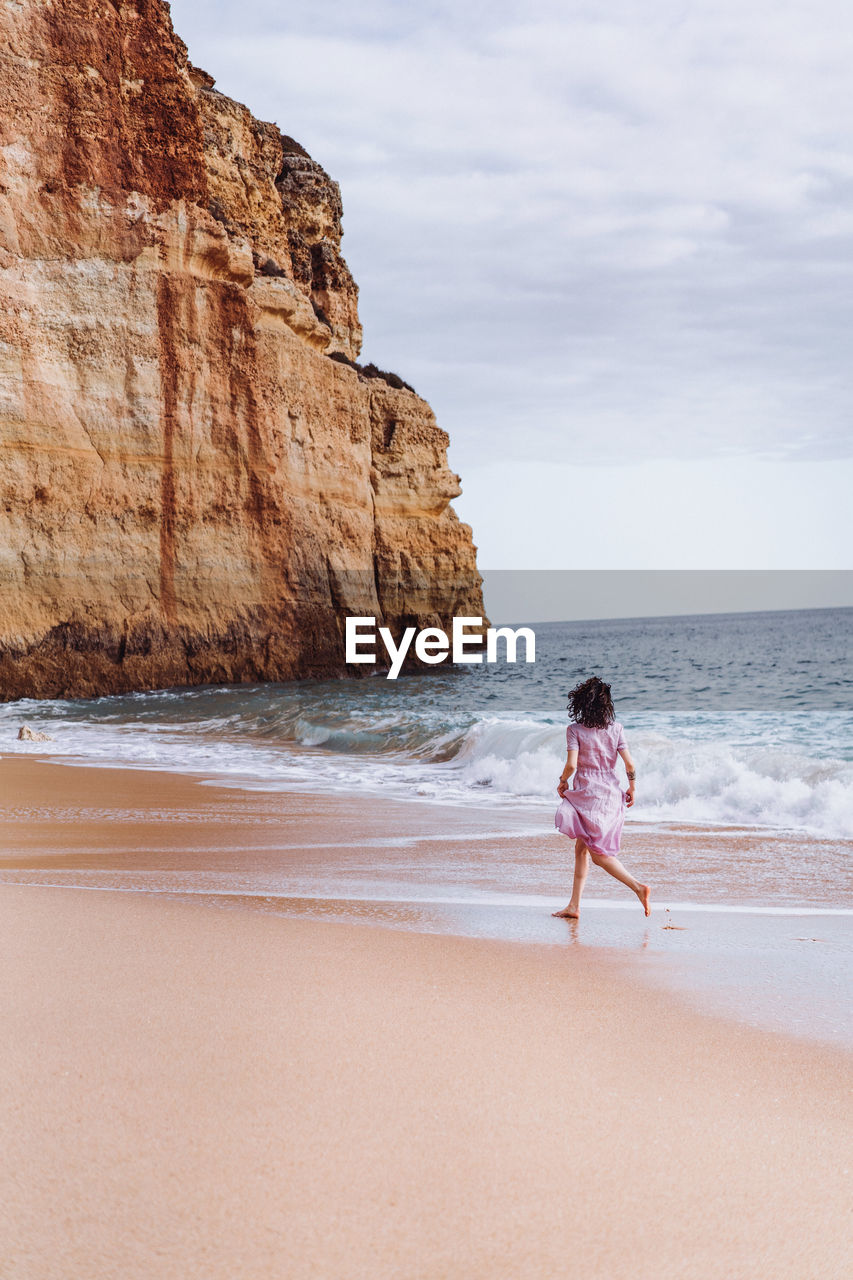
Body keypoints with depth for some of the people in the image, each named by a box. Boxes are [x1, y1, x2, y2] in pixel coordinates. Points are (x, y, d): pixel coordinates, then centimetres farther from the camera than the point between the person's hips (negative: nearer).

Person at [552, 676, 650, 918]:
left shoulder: (575, 730, -10)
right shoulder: (615, 728, 1)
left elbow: (571, 764, -16)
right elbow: (629, 764, -2)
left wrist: (562, 782, 3)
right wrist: (631, 788, 13)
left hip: (587, 795, -5)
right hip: (611, 793, 5)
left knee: (598, 854, 2)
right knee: (581, 848, 11)